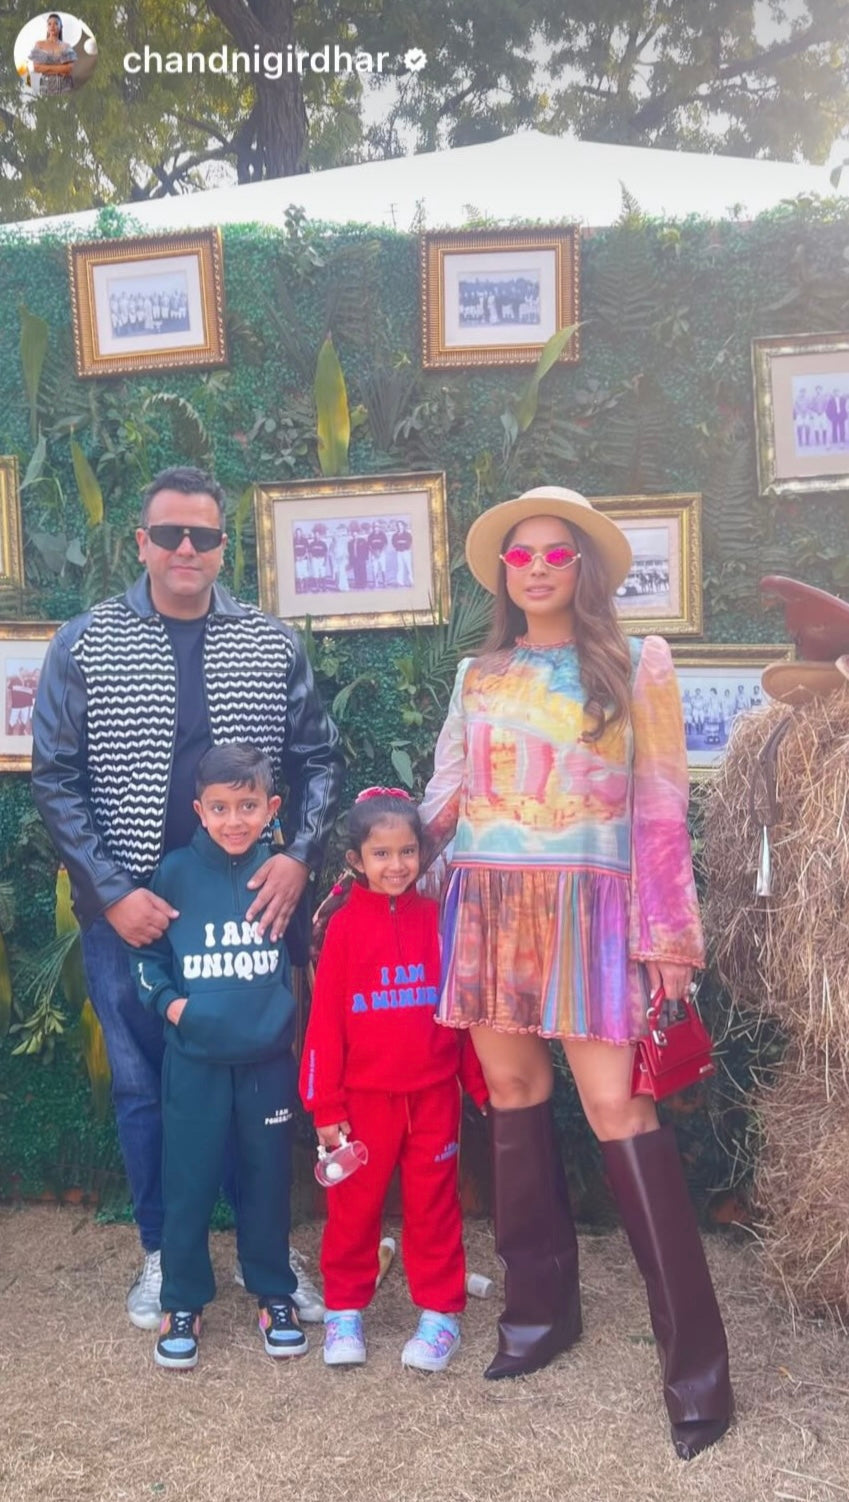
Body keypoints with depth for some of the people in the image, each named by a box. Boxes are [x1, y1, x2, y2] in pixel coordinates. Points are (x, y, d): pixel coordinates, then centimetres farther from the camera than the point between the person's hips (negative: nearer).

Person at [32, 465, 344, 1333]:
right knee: (144, 1088, 10)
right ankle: (164, 1253, 30)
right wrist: (112, 891, -10)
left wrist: (299, 855, -8)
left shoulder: (273, 646, 4)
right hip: (130, 912, 0)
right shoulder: (84, 645, 0)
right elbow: (54, 778, -2)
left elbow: (317, 760, 7)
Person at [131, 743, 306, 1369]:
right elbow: (146, 952, 6)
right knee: (188, 1180, 7)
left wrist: (291, 1005, -1)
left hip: (268, 1055, 1)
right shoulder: (176, 873, -4)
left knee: (269, 1175, 11)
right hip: (194, 1057, 0)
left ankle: (274, 1294, 29)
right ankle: (183, 1302, 25)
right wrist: (167, 1000, -8)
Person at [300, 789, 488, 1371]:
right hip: (364, 1097, -1)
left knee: (434, 1208, 11)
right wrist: (326, 1105, -4)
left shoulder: (439, 920, 0)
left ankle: (441, 1311, 24)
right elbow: (325, 1020, -3)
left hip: (434, 1095, 1)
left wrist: (483, 1083, 9)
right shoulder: (345, 926, -4)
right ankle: (345, 1309, 27)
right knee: (353, 1208, 11)